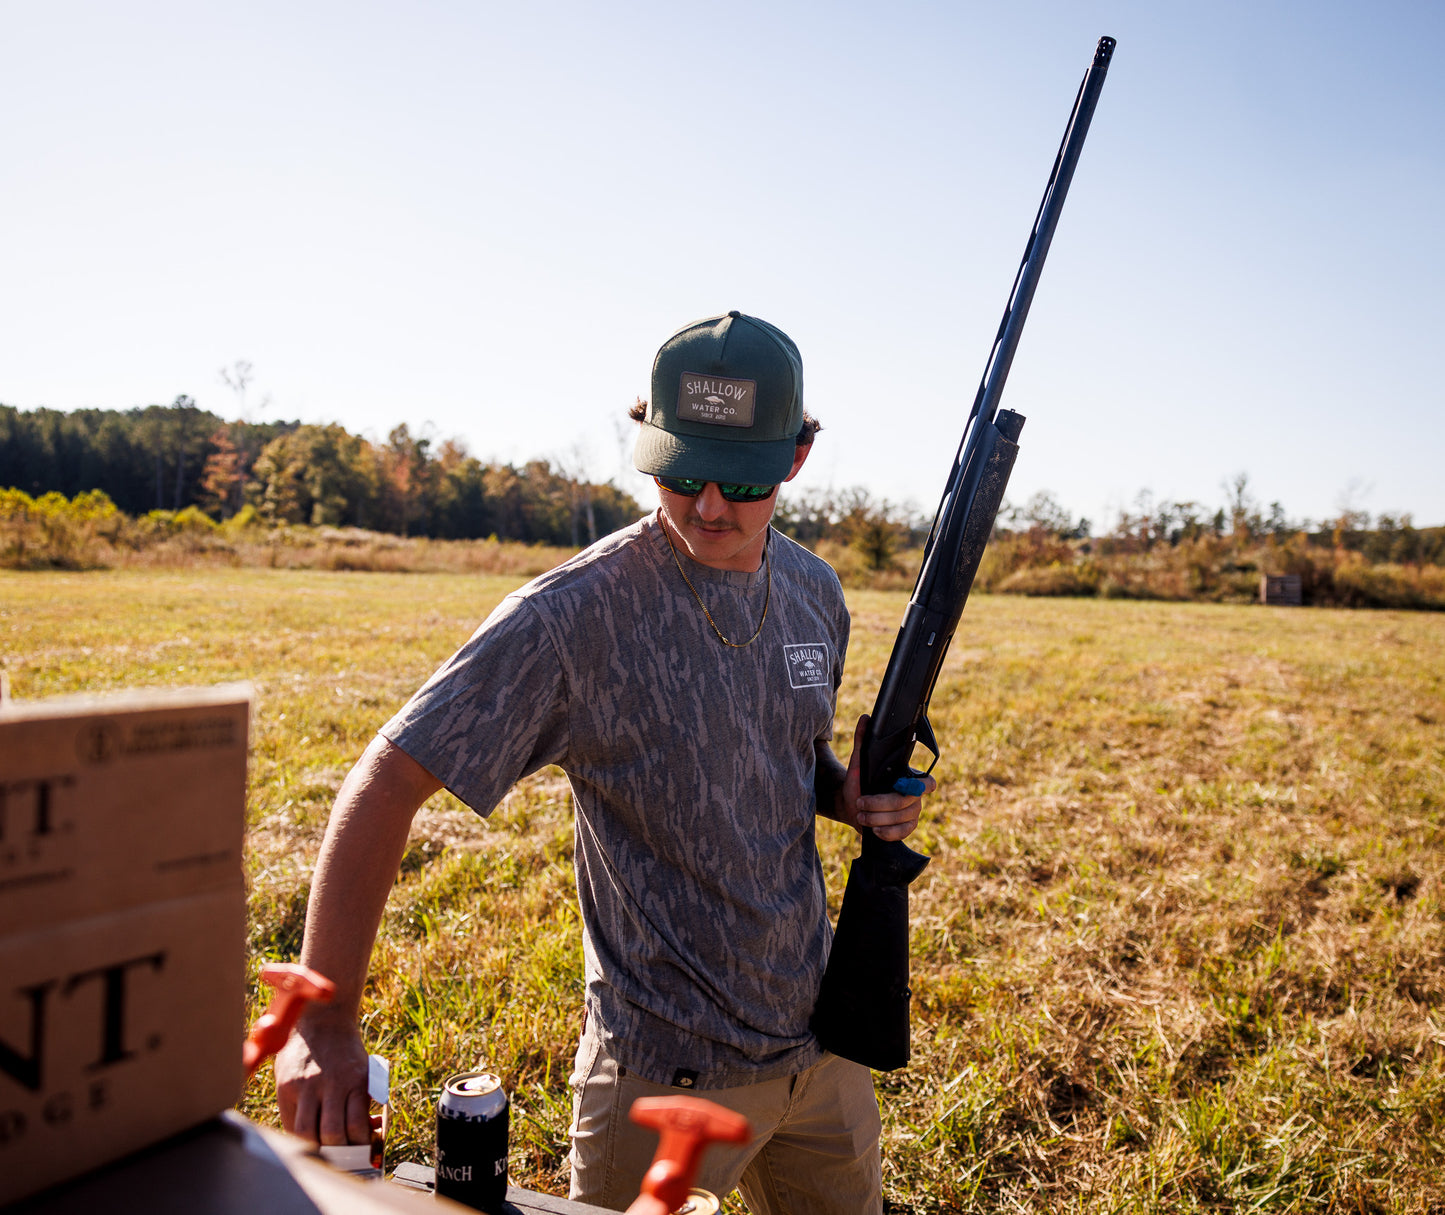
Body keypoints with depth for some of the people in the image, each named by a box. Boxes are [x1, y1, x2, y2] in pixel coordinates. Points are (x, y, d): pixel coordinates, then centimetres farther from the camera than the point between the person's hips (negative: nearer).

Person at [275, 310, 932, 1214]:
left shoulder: (815, 592, 0)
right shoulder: (575, 616, -21)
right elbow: (389, 780, -22)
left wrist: (853, 794, -6)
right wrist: (326, 1021, -28)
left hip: (821, 1038, 7)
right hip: (666, 1069, -6)